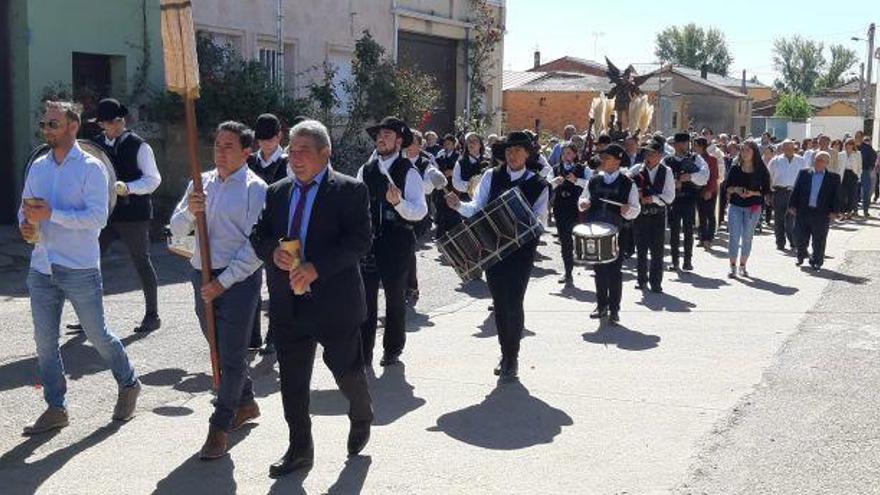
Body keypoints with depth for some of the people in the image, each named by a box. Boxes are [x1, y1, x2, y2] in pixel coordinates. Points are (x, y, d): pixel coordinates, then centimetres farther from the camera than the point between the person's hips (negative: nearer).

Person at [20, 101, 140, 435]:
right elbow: (25, 208, 17)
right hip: (41, 268, 6)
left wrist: (51, 214, -22)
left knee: (97, 335, 5)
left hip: (79, 269, -6)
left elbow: (98, 217, -17)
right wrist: (27, 226, -6)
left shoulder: (91, 168, -8)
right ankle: (55, 408, 19)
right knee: (44, 342, 8)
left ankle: (129, 385, 28)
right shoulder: (38, 167, 10)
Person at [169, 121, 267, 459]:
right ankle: (246, 403, 37)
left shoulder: (255, 189, -10)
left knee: (232, 355, -2)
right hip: (203, 275, 7)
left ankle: (220, 428, 6)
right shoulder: (201, 183, 9)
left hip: (239, 278, -6)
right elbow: (176, 229, 9)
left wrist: (223, 282, -17)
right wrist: (189, 211, -13)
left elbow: (256, 245, -14)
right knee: (219, 350, 18)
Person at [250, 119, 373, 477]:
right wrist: (273, 252, -12)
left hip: (334, 300, -4)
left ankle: (361, 420, 40)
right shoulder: (277, 192, 11)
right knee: (292, 381, 9)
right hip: (288, 304, 4)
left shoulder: (350, 191, -6)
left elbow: (360, 240, -15)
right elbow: (259, 236, 12)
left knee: (347, 371, 9)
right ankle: (299, 450, 23)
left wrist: (317, 267, -24)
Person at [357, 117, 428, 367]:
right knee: (365, 297, 4)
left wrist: (398, 202, -33)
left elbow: (420, 211, -15)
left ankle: (392, 351, 24)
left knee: (395, 298, 9)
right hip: (367, 241, 4)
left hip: (396, 244, -3)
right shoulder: (365, 170, 7)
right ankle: (363, 353, 12)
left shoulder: (409, 172, -7)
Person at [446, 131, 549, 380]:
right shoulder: (491, 176, 5)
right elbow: (477, 208, -1)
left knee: (513, 304, -6)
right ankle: (506, 354, 26)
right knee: (499, 303, 11)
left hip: (521, 251, -2)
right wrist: (459, 205, -20)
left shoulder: (538, 185, 2)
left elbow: (540, 221, -2)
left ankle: (512, 358, 8)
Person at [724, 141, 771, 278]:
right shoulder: (735, 169, 3)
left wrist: (753, 193, -15)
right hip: (735, 206, 1)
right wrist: (735, 190, -13)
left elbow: (766, 190, 1)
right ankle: (733, 266, -1)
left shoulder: (761, 171, -1)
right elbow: (727, 188, 7)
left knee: (747, 237, 6)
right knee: (733, 236, -7)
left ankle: (743, 265, 19)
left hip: (753, 208, 0)